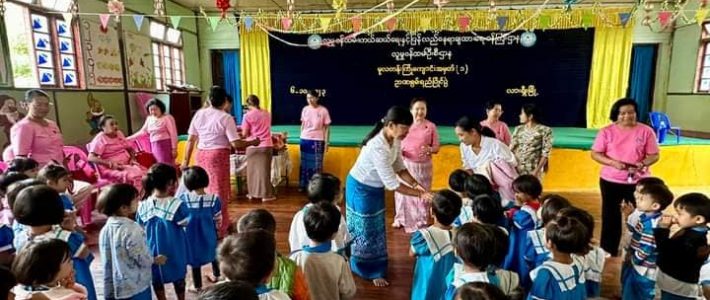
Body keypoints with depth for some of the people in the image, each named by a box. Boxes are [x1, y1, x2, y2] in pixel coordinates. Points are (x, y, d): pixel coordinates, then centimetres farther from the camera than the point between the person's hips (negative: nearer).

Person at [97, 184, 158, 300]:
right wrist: (156, 260, 0)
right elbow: (144, 259, -20)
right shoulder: (132, 229, -24)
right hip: (136, 288, -7)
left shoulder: (105, 229, -1)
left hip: (113, 288, 7)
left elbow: (107, 261, 7)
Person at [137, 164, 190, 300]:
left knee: (156, 278, 23)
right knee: (179, 277, 20)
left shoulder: (143, 206, -12)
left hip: (153, 249, 3)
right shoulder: (177, 205, -25)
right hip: (174, 250, -2)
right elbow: (186, 223, -12)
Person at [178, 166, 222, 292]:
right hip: (209, 234, 1)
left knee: (195, 259, 18)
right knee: (214, 253, 27)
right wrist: (216, 228, 10)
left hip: (192, 235, -1)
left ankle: (197, 286, 33)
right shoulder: (214, 199, -21)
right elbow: (218, 221, -9)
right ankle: (215, 275, 47)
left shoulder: (183, 199, -21)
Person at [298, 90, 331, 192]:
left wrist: (326, 143, -6)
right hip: (305, 140, 4)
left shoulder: (323, 110, -8)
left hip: (317, 140, -3)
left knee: (317, 164, 4)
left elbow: (327, 128, -4)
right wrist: (301, 137, 12)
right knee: (305, 163, 12)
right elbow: (302, 124, 13)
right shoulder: (305, 109, 2)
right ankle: (303, 185, 23)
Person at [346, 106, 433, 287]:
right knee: (365, 228, 8)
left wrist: (415, 183, -17)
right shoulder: (378, 147, -37)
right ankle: (371, 271, 28)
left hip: (376, 188, 8)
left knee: (376, 227, 19)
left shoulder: (395, 140, -11)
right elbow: (392, 183, -33)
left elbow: (399, 167, -2)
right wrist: (419, 194, -28)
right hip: (361, 188, -8)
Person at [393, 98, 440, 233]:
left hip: (423, 166, -1)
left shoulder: (431, 126, -2)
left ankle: (421, 222, 22)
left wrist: (429, 149, -22)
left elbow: (436, 147, 0)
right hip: (405, 164, 1)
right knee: (403, 192, 10)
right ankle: (401, 219, 29)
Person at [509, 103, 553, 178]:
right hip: (517, 169, 4)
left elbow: (546, 153, -7)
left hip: (533, 170, -4)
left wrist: (537, 170, -13)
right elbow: (511, 149, 7)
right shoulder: (518, 129, 9)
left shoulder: (545, 130, -4)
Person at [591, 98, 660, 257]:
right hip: (610, 180, 0)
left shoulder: (646, 131, -3)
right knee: (610, 217, 10)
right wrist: (613, 162, -21)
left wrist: (644, 164, -22)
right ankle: (608, 252, 24)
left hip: (638, 181, 0)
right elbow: (595, 154, -4)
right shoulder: (607, 131, -4)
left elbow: (654, 155, -1)